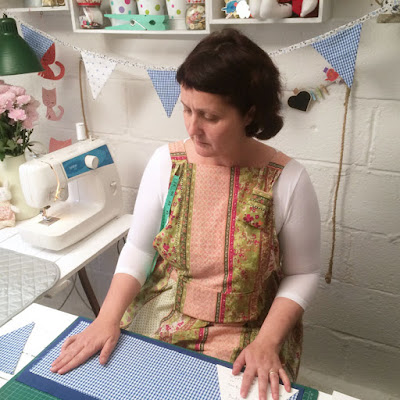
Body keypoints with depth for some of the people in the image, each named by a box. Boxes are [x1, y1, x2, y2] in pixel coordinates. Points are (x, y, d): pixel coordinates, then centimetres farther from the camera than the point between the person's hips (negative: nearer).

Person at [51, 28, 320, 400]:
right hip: (157, 322, 2)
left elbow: (301, 274, -6)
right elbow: (137, 250, -4)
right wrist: (107, 318, -14)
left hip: (245, 338, -1)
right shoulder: (166, 161, -9)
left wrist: (267, 342, -16)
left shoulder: (288, 180, -16)